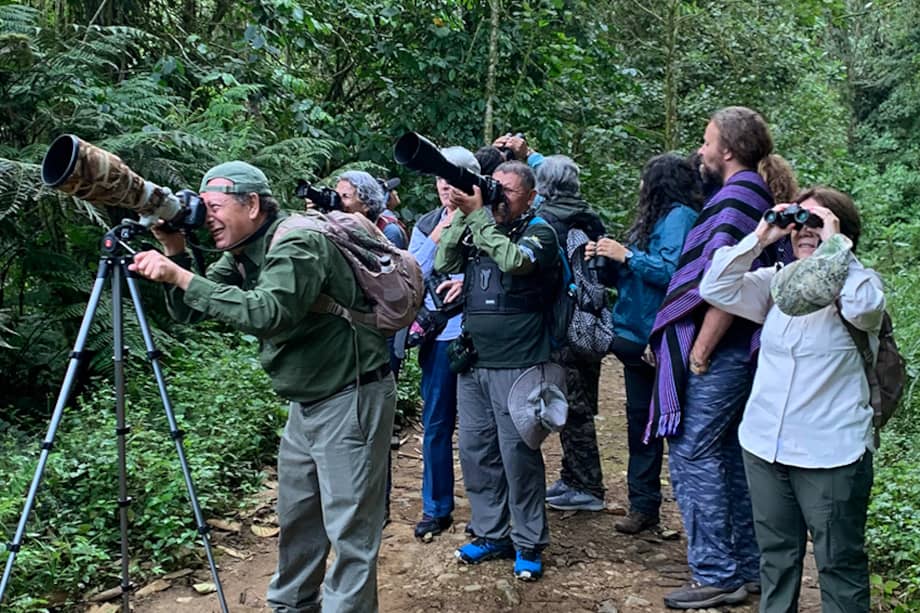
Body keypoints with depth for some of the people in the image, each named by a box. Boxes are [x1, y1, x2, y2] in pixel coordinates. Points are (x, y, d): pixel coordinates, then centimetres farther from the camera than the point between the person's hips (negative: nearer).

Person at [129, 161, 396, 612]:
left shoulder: (297, 242, -20)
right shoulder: (242, 252, 7)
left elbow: (270, 313, -35)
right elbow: (191, 313, 8)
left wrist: (181, 277, -31)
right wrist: (175, 254, -7)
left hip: (351, 398, -9)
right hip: (307, 401, 10)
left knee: (349, 528, -3)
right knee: (296, 519, 19)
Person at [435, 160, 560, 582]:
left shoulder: (539, 232, -2)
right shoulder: (476, 229, 14)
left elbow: (514, 260, -21)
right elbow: (444, 264, 4)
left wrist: (477, 213, -16)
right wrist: (461, 214, -3)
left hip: (516, 363, -6)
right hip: (472, 361, 6)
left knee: (518, 453, -2)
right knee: (475, 451, 10)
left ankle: (528, 544, 12)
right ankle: (491, 534, 24)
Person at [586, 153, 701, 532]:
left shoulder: (679, 216, -9)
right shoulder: (654, 218, 17)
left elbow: (672, 271, -24)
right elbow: (625, 278, 18)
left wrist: (626, 256, -17)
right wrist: (605, 261, 0)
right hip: (638, 337, 10)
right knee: (641, 419, 13)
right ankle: (644, 505, 23)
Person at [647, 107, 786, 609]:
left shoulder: (738, 196, -15)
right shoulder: (750, 193, 15)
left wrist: (699, 353, -17)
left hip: (718, 354, -10)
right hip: (737, 351, 10)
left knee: (692, 455, -5)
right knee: (730, 454, 15)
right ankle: (747, 567, 25)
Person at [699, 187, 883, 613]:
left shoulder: (862, 282, -4)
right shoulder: (776, 282, 8)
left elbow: (864, 308, -27)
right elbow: (715, 289, -1)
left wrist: (835, 243, -17)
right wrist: (759, 238, -6)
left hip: (831, 454, -5)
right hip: (765, 446, 5)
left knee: (839, 562, 6)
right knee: (775, 554, 18)